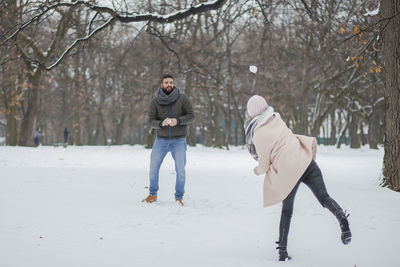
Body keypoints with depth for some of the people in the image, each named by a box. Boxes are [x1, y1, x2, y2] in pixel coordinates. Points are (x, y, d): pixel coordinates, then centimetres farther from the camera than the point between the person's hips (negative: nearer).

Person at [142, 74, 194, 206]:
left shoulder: (182, 98, -5)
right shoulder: (155, 101, -2)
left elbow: (191, 116, -4)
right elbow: (151, 120, -3)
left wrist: (178, 121, -22)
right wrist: (161, 123, -24)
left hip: (178, 140, -1)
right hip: (161, 139, 1)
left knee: (180, 170, -4)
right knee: (153, 168, 5)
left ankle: (179, 197, 12)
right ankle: (152, 195, 23)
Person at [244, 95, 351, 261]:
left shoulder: (258, 135, -7)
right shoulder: (277, 118, 8)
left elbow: (264, 166, 0)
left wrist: (257, 170, 21)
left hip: (288, 173, -3)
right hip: (306, 161, 4)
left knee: (286, 211, 13)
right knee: (324, 197, -1)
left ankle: (282, 251, 16)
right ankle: (341, 217, -32)